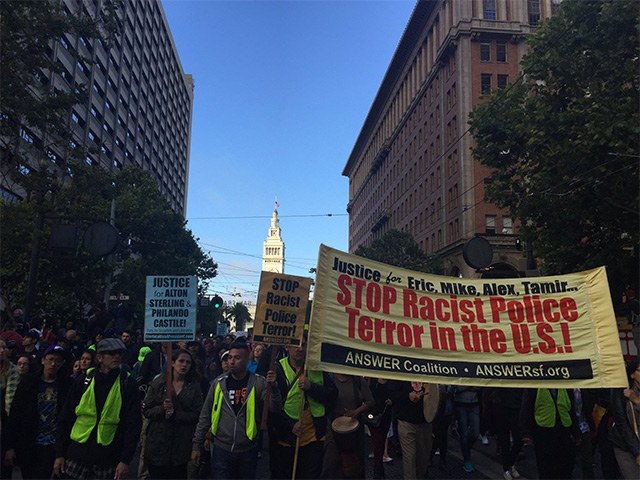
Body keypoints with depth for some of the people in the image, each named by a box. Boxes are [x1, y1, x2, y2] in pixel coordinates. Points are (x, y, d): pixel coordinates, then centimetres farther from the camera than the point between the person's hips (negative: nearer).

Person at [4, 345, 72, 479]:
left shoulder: (66, 385, -2)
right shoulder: (28, 382, 2)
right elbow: (14, 415, 1)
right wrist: (11, 446, -3)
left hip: (52, 446, -2)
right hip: (27, 446, 2)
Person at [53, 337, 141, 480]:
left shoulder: (127, 384, -3)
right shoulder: (83, 381, 2)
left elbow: (133, 425, -3)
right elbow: (65, 419, 6)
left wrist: (125, 461, -8)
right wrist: (60, 454, 3)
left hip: (109, 458, -1)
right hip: (77, 454, 1)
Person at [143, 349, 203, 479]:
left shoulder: (194, 386, 3)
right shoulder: (158, 383, 1)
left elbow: (197, 415, -3)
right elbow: (146, 410, 0)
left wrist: (175, 414, -15)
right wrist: (162, 409, -18)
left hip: (181, 444, 1)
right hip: (158, 443, 0)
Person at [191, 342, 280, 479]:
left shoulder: (258, 383, -6)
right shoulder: (219, 383, -3)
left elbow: (274, 408, -14)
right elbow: (205, 415, 3)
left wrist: (273, 387, -30)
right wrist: (197, 445, 4)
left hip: (248, 451, 0)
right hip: (221, 449, 0)